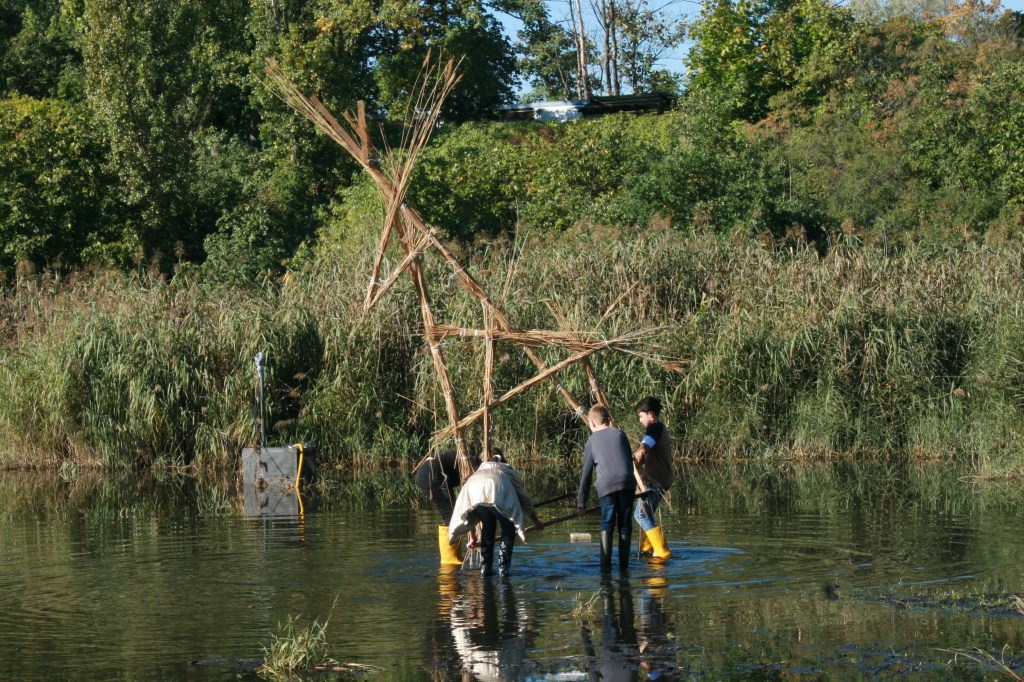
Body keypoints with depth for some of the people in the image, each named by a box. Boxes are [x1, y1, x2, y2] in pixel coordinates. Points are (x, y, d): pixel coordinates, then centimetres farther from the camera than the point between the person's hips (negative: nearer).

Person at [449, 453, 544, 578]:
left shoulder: (481, 468, 44)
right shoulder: (509, 471, 37)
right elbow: (525, 500, 40)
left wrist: (472, 537, 54)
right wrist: (536, 521, 55)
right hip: (498, 492, -3)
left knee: (487, 526, 26)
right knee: (508, 528, 17)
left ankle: (485, 568, 22)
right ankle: (503, 569, 10)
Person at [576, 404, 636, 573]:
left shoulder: (592, 441, 16)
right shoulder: (619, 434, 18)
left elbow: (586, 474, 17)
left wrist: (581, 503, 21)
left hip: (606, 485, -1)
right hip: (627, 482, 1)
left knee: (607, 526, 4)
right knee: (624, 525, 9)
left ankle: (605, 565, -6)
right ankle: (623, 565, 9)